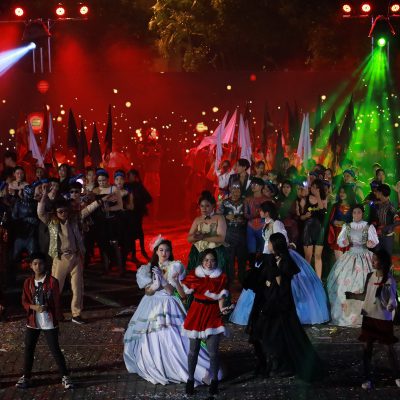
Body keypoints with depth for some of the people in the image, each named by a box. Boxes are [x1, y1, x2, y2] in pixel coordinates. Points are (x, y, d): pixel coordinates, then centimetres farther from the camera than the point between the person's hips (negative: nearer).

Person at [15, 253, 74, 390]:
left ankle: (65, 376, 8)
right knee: (28, 349, 9)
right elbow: (24, 302, 4)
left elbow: (57, 301, -5)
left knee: (55, 349, -1)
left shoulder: (52, 281, -8)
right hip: (32, 321, 4)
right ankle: (26, 376, 22)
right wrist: (34, 307, -15)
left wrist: (58, 319, -6)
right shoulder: (28, 282, 3)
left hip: (49, 322, -4)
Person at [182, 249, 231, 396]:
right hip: (196, 313, 1)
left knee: (213, 352, -4)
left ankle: (214, 381, 12)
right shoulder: (194, 275, 1)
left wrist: (222, 309, -22)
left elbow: (221, 297, -4)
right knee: (193, 350, 7)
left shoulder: (222, 277, 0)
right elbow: (184, 293, 5)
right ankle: (190, 379, 21)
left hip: (213, 314, -1)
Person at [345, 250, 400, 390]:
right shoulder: (370, 276, 2)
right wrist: (352, 295, 7)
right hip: (369, 317, 5)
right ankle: (367, 378, 17)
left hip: (384, 319, -5)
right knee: (367, 348, 7)